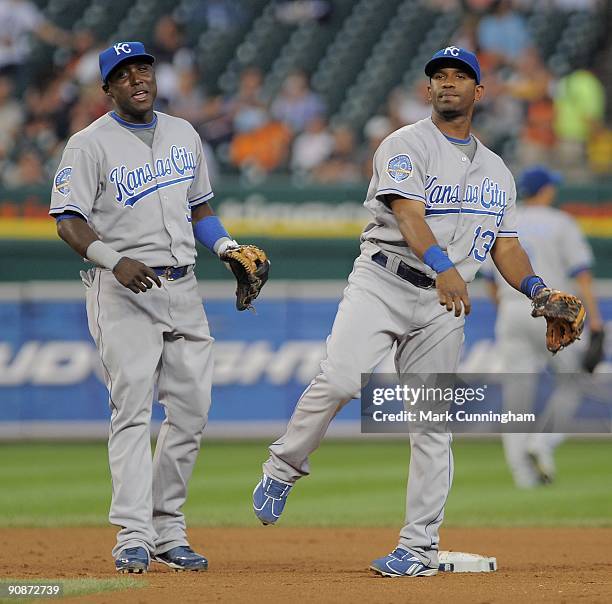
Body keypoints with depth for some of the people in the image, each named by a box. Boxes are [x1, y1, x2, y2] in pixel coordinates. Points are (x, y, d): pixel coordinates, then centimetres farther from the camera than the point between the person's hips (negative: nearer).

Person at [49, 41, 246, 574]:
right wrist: (116, 261, -27)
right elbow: (69, 222, -11)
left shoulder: (184, 135, 15)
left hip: (182, 287, 6)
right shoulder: (90, 145, -4)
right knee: (133, 407, -13)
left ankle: (167, 530, 14)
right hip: (121, 291, -6)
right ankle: (133, 537, -14)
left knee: (191, 409, 3)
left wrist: (228, 246, 4)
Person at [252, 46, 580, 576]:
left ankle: (420, 547, 5)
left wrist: (537, 290, -1)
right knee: (340, 380, -24)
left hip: (445, 304, 4)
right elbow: (409, 215, -17)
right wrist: (443, 265, -35)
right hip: (383, 282, -4)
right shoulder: (406, 145, -1)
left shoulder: (496, 171, 18)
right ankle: (283, 470, -2)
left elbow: (506, 245, 19)